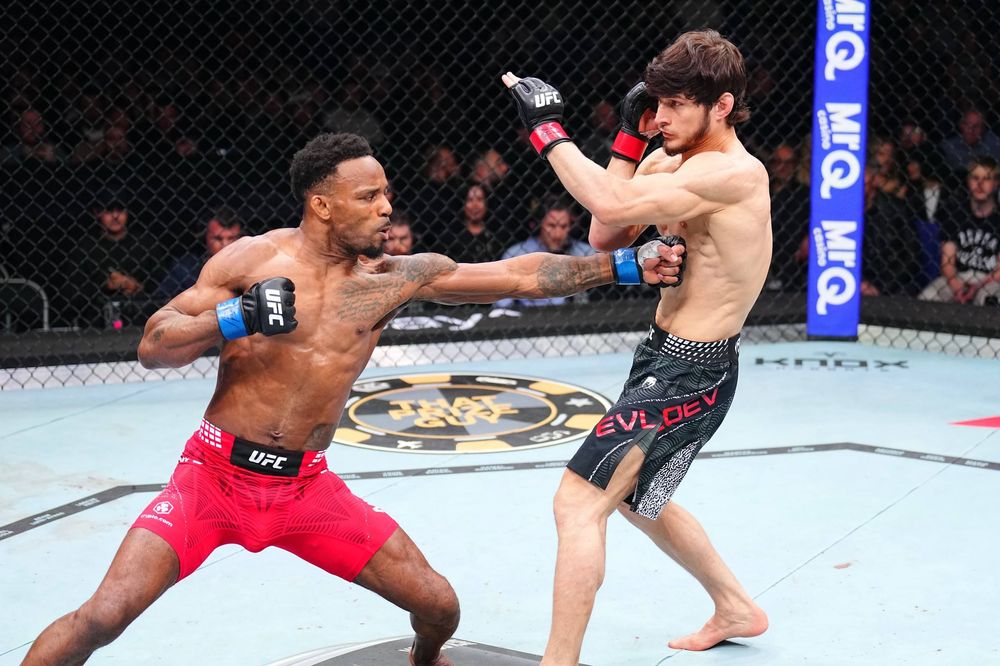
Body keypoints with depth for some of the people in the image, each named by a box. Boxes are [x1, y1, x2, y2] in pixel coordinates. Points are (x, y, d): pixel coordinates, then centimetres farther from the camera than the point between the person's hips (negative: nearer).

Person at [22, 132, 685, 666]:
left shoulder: (399, 276, -3)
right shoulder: (253, 259, -9)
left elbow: (522, 276, -5)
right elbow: (152, 346, -9)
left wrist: (628, 265, -9)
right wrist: (239, 318, -25)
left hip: (306, 486, 3)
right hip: (216, 474, -3)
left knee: (439, 606, 3)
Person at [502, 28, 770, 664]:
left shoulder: (733, 172, -22)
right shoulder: (678, 162, 7)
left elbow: (612, 206, -33)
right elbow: (606, 237, 2)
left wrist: (548, 128, -24)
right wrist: (632, 136, -4)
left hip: (687, 373, -11)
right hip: (671, 358, 11)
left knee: (578, 503, -14)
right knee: (636, 499, 27)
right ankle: (738, 609, 43)